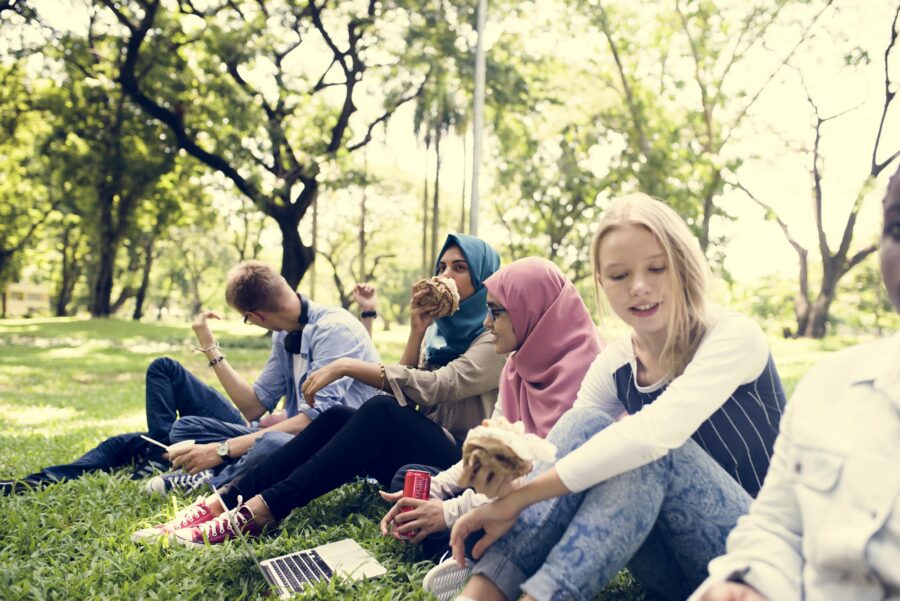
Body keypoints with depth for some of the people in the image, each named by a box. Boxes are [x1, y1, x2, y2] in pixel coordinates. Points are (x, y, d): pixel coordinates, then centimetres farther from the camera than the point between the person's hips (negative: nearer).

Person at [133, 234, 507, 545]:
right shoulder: (439, 331, 17)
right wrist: (416, 333, -5)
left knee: (381, 412, -31)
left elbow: (435, 388, -22)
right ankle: (222, 502, -23)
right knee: (336, 418, -16)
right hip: (423, 455, 7)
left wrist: (347, 367, -23)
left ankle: (256, 513, -37)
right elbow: (406, 398, 5)